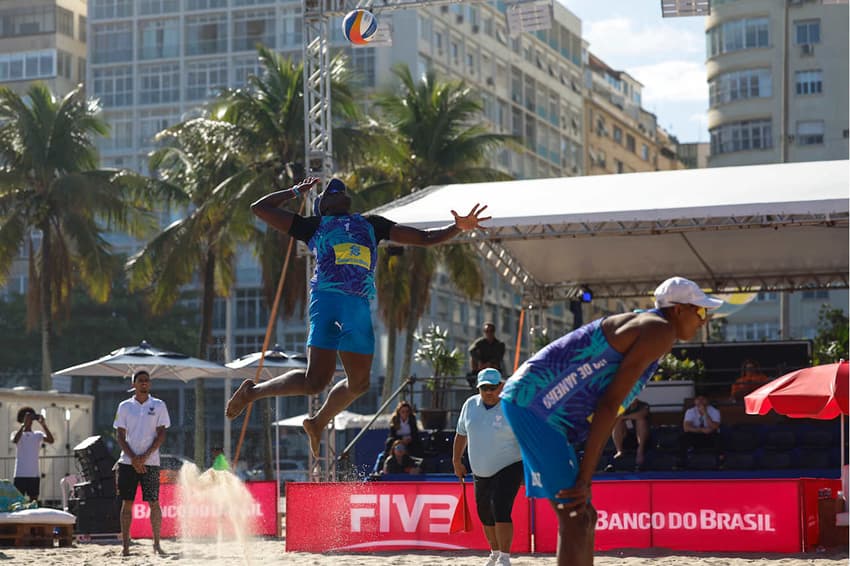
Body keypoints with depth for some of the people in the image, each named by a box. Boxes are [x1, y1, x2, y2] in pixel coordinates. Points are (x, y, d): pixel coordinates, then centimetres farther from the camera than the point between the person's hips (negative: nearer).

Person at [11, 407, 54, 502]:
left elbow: (51, 440, -9)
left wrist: (43, 424, -13)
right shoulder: (16, 433, 4)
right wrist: (23, 425, -20)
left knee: (34, 501, 4)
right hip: (20, 475, -2)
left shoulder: (38, 434, 8)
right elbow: (15, 440, -20)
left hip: (34, 475, 2)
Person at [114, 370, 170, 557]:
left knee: (154, 503, -2)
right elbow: (120, 436, 4)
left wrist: (145, 457, -10)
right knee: (127, 503, 0)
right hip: (128, 462, 1)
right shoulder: (124, 406, 7)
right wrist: (133, 459, -9)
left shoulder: (159, 405, 5)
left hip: (150, 462, -1)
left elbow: (161, 435, 0)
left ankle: (157, 544, 7)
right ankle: (125, 546, 3)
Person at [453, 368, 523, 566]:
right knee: (485, 514, 13)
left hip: (509, 468, -6)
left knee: (500, 509, -20)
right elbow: (461, 434, 16)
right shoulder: (470, 405, 4)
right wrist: (457, 461, 14)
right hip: (480, 472, 6)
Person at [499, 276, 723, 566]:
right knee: (575, 518, -14)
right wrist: (584, 477, -18)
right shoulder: (660, 331, -10)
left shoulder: (642, 330, 21)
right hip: (533, 403, -11)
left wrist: (584, 477, 11)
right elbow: (609, 403, -17)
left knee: (583, 517, 13)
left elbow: (609, 410, 17)